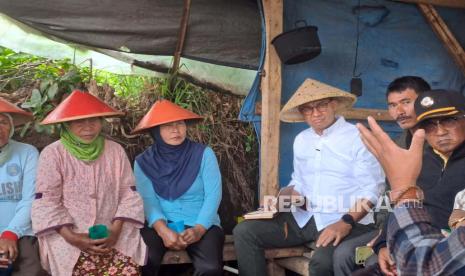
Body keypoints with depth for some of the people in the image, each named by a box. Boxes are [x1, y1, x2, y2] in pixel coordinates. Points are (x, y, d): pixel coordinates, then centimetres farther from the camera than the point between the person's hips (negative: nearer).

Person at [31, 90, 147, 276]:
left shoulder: (115, 151, 9)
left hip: (111, 232, 3)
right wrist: (71, 237, -16)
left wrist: (116, 228, -10)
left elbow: (129, 193, 6)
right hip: (68, 234, -2)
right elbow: (47, 202, -4)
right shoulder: (53, 154, 0)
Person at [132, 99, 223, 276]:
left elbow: (213, 195, -5)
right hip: (161, 225, 0)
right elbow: (148, 200, -6)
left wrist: (198, 230, -20)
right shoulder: (143, 162, 3)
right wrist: (164, 231, -24)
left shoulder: (203, 154, 0)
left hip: (201, 225, 0)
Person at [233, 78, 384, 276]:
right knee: (244, 232, -9)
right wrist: (284, 196, 2)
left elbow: (370, 190, -12)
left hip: (344, 221, -6)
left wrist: (346, 222, -24)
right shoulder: (301, 140, 15)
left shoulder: (358, 138, -6)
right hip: (303, 218, 6)